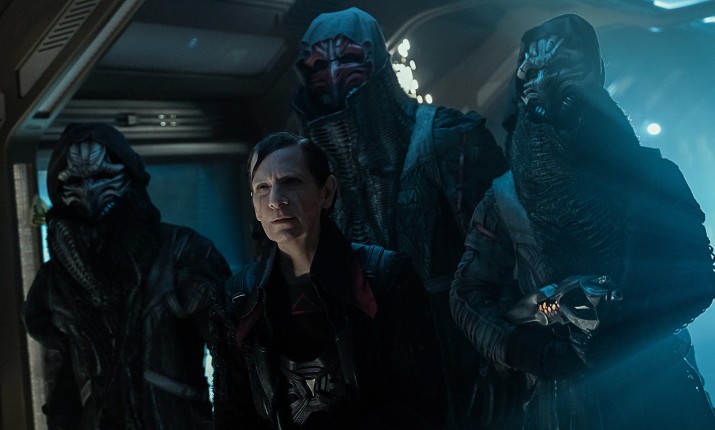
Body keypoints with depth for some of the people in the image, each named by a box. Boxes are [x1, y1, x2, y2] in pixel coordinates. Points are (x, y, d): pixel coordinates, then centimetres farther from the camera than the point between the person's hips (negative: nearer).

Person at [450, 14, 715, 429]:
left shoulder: (650, 175, -3)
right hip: (546, 393, 1)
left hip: (652, 391, 0)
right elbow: (469, 294, 1)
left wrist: (628, 329, -20)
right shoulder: (505, 197, -1)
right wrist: (515, 345, -16)